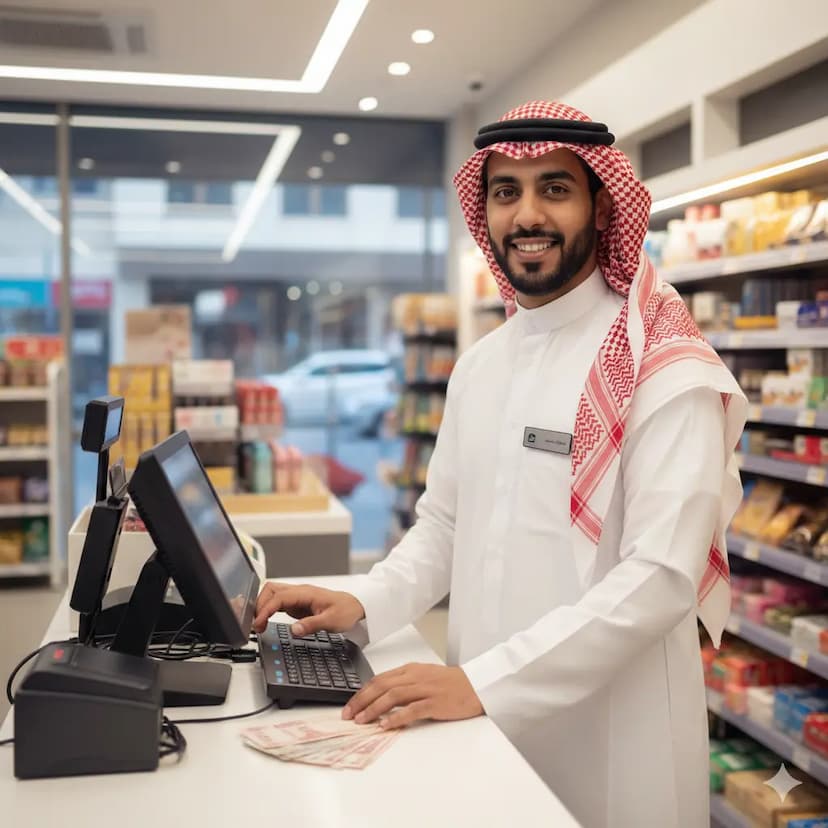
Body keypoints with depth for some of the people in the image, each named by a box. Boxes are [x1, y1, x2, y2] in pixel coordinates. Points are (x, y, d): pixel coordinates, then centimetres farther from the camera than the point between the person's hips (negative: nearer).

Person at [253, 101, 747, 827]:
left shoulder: (668, 372, -15)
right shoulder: (479, 364, 6)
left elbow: (661, 575, -22)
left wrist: (482, 682, -26)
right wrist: (363, 603, -4)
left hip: (609, 733, -6)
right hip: (486, 720, 6)